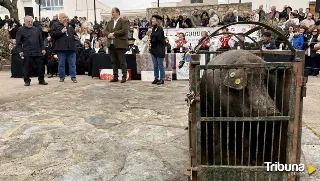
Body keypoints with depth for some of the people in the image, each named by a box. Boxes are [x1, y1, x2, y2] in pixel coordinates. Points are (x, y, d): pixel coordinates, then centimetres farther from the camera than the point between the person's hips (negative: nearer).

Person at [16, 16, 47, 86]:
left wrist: (43, 49, 6)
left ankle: (41, 80, 13)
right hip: (27, 53, -3)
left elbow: (41, 40, 16)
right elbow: (18, 42, 1)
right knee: (26, 67, 2)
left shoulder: (37, 29, 14)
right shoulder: (21, 30, 3)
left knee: (40, 66, 4)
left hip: (38, 52, 3)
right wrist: (20, 51, -7)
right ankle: (27, 81, 12)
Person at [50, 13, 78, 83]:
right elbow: (52, 33, -8)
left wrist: (75, 37, 9)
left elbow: (74, 33, 31)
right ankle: (61, 77, 14)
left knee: (72, 63, 2)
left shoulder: (70, 26, 20)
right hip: (61, 48, -4)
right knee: (61, 64, 3)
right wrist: (61, 32, -14)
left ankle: (73, 77, 8)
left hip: (71, 48, 4)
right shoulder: (55, 25, 6)